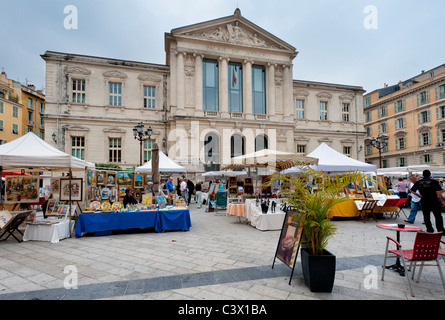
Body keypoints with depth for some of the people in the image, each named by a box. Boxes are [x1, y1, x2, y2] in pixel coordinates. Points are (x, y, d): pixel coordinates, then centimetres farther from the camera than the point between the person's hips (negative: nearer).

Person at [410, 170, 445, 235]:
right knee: (438, 217, 7)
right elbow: (438, 192, -11)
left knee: (426, 217, 11)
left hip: (424, 202, 3)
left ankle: (430, 230, 16)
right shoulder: (434, 181, -7)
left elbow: (412, 191, 6)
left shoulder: (418, 182, 3)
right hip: (434, 202, -2)